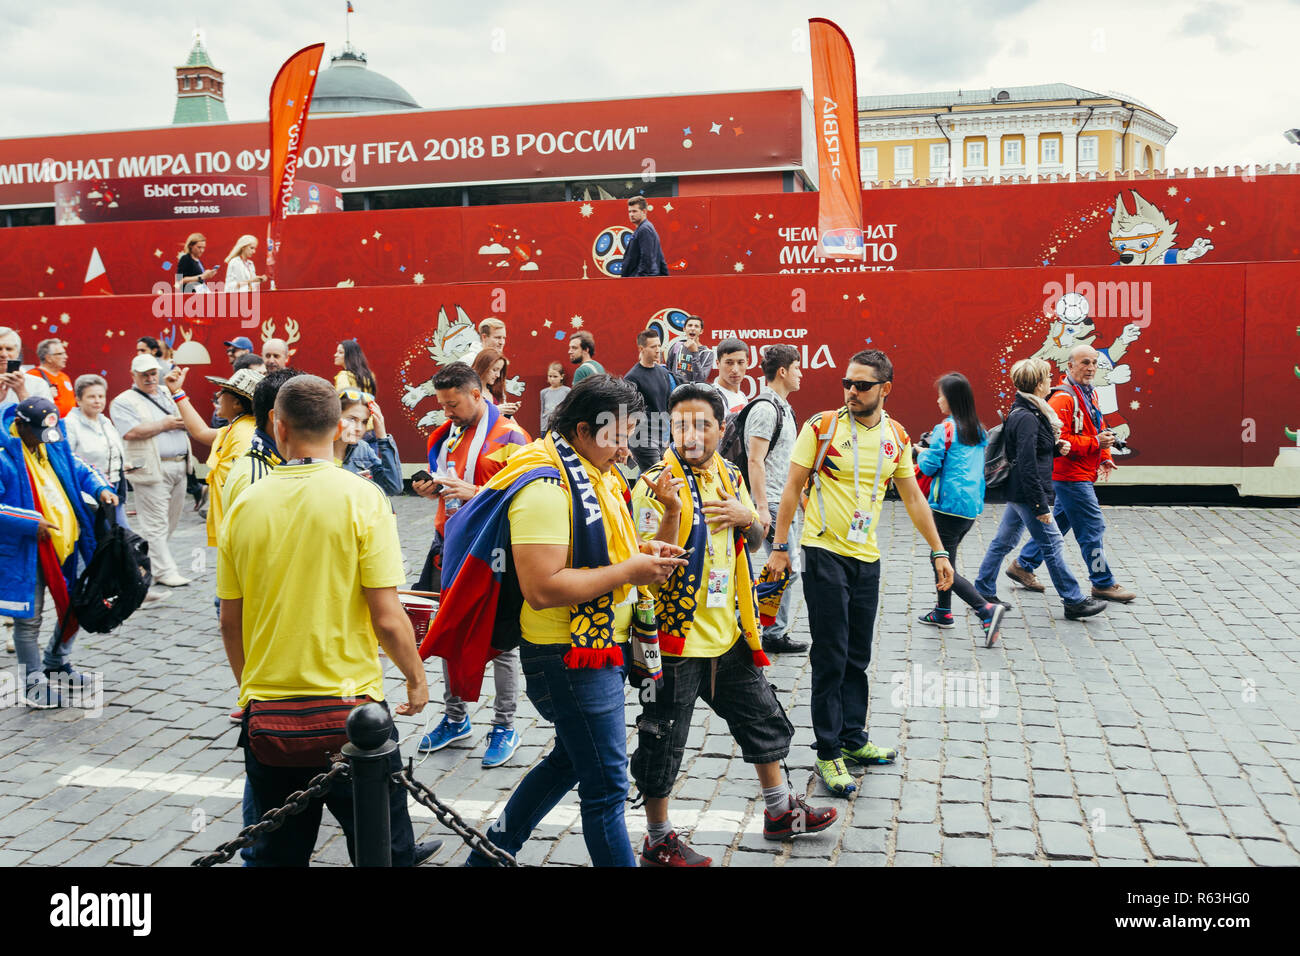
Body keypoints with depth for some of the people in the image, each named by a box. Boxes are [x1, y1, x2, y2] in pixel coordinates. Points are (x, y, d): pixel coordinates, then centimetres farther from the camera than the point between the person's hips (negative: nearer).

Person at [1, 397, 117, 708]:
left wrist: (101, 489, 0)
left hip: (66, 542, 7)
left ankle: (57, 663, 36)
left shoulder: (54, 445, 8)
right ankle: (34, 682, 15)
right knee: (29, 617, 1)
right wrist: (31, 523, -23)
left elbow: (79, 470, 20)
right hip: (25, 550, -7)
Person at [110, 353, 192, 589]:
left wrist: (180, 421, -4)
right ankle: (165, 572, -3)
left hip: (179, 466, 7)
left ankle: (148, 562, 24)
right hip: (152, 470, -6)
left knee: (170, 522, 11)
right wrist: (164, 424, -9)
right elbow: (131, 432, -16)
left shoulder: (168, 395, 19)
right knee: (156, 524, -5)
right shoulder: (124, 402, -1)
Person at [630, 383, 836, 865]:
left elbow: (755, 539, 17)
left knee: (763, 718, 20)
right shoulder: (657, 484, -16)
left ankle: (780, 811, 40)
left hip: (727, 633, 7)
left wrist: (746, 517, -5)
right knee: (663, 743, 5)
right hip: (677, 637, -7)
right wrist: (672, 511, -36)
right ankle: (658, 841, 24)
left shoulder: (729, 474, 6)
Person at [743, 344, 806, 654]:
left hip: (786, 503, 10)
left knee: (787, 571, 12)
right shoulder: (765, 408, -15)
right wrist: (762, 509, -24)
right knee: (784, 571, -8)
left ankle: (778, 634, 19)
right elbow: (755, 461, -20)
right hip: (773, 505, -10)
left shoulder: (782, 407, 16)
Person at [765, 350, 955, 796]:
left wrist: (938, 551, 14)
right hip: (824, 553, -4)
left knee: (858, 657, 12)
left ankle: (854, 739, 26)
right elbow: (792, 487, -3)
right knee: (830, 657, -2)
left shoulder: (896, 437, 5)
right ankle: (828, 753, 7)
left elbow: (913, 497, 14)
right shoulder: (821, 426, -7)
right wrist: (779, 546, -6)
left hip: (867, 557, 4)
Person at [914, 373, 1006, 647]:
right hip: (972, 506, 9)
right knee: (945, 557, 22)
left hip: (949, 505, -9)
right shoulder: (978, 430, 12)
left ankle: (987, 610, -19)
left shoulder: (945, 429, -12)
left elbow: (929, 466, -13)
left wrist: (922, 453, 8)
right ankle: (943, 612, 31)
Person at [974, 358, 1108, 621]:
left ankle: (983, 592, 23)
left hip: (1017, 493, 10)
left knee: (1003, 541, 15)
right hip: (1027, 493, -10)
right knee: (1053, 544, -1)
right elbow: (1027, 465, -24)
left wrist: (1056, 448, 5)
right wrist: (1041, 505, -22)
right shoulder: (1027, 418, -21)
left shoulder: (1023, 412, 10)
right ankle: (1074, 602, 9)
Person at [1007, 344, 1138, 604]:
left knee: (1059, 522, 16)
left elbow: (1097, 430, 25)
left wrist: (1105, 457, 11)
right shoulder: (1063, 398, -17)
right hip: (1071, 474, -10)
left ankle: (1023, 566, 27)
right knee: (1092, 526, -4)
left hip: (1082, 475, 10)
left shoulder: (1090, 394, 14)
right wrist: (1095, 443, -25)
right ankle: (1103, 584, 7)